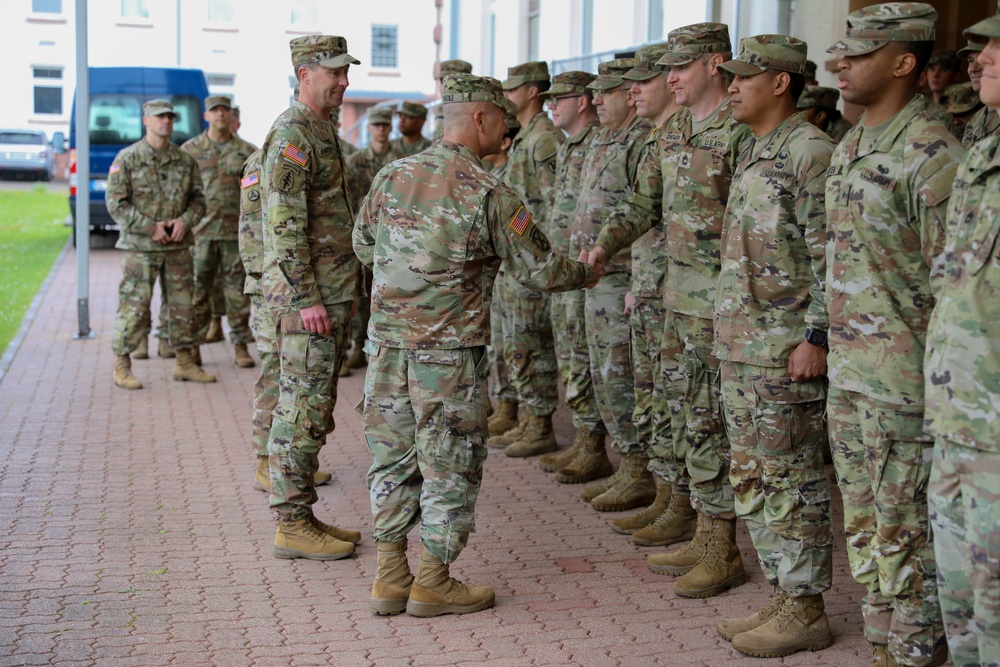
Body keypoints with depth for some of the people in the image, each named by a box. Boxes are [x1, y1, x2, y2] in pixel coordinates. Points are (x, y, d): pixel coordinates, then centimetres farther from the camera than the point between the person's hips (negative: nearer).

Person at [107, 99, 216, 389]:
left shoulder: (185, 160, 9)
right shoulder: (127, 159, -3)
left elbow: (198, 199, 12)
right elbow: (116, 203, -7)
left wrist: (185, 220, -8)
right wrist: (150, 227, -14)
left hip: (178, 246, 4)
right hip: (140, 246, -4)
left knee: (182, 305, 9)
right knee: (134, 307, -4)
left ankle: (184, 362, 20)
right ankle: (122, 366, 6)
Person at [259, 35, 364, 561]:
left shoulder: (323, 131, 18)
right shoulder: (292, 134, -14)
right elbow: (285, 224, -20)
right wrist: (306, 298, -23)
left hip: (331, 295, 10)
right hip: (307, 298, -10)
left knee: (313, 407, 13)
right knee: (302, 409, -5)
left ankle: (302, 515, 20)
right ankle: (291, 525, 1)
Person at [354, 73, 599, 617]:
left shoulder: (392, 175, 4)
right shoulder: (488, 194, -12)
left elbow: (363, 243, 17)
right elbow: (538, 269, -6)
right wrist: (586, 274, 13)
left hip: (387, 340, 6)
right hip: (449, 348, -6)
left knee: (392, 455, 13)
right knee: (450, 464, 6)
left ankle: (390, 577, 19)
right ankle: (433, 583, 12)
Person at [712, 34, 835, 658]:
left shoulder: (810, 151, -13)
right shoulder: (753, 153, 16)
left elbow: (832, 256, -17)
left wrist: (817, 336, -21)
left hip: (787, 346, -10)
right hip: (741, 344, 10)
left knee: (793, 479, -2)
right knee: (753, 477, 14)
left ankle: (807, 611, 8)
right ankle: (784, 594, 24)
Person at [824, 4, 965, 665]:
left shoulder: (931, 154, -15)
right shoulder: (850, 147, 13)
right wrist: (823, 340, 19)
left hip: (900, 381, -9)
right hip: (847, 374, 9)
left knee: (906, 535, 0)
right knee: (865, 527, 16)